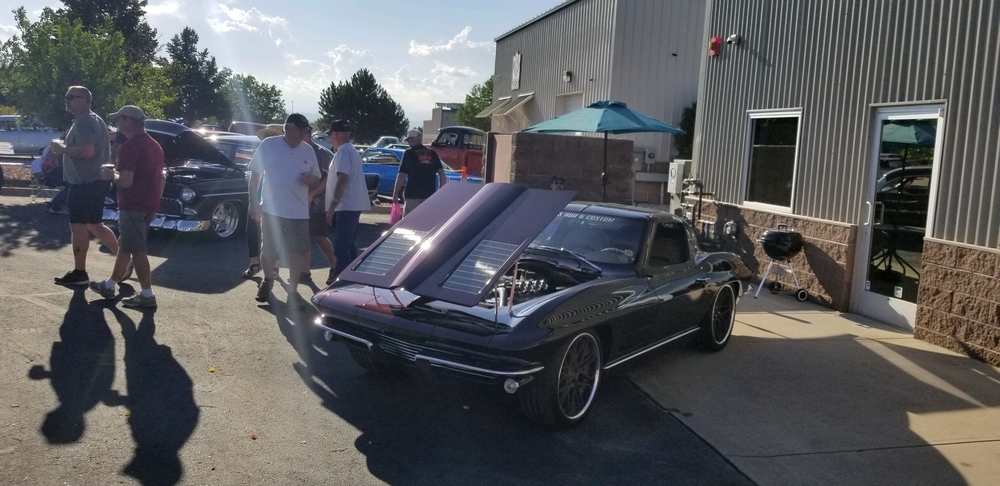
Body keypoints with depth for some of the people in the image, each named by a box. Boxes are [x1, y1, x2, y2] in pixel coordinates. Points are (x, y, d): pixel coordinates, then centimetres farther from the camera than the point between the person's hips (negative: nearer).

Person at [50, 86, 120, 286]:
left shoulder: (83, 122, -16)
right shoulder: (95, 120, 17)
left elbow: (86, 151, -29)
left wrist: (62, 148, -14)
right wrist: (65, 147, 19)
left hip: (84, 182, -10)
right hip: (95, 180, 10)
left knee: (78, 226, -3)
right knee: (94, 225, 17)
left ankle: (79, 273, 3)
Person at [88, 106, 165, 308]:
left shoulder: (129, 146, -16)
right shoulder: (154, 145, 14)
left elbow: (126, 181, -23)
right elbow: (161, 179, 18)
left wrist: (112, 175, -3)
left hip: (133, 206, -9)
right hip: (148, 205, 10)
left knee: (137, 250, -5)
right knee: (124, 246, 19)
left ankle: (147, 295, -4)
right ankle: (109, 286, 30)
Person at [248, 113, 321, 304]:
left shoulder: (308, 151, 4)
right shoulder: (268, 145, -3)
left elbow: (316, 180, 12)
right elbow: (255, 174, 2)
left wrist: (312, 179, -12)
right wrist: (253, 201, -3)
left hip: (299, 212, 2)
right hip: (271, 209, -1)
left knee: (296, 252, 3)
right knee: (268, 250, 9)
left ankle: (293, 291, 15)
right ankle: (267, 281, 35)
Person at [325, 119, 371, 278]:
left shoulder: (343, 151, -14)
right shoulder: (352, 150, 18)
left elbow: (342, 180, -22)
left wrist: (331, 207, -21)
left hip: (346, 206, -11)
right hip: (353, 205, 11)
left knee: (341, 247, -8)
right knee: (348, 244, 17)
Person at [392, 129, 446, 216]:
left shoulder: (409, 153, -4)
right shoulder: (432, 154, 9)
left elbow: (402, 175, -9)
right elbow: (441, 173, 5)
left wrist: (395, 193, -4)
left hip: (413, 195, -5)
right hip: (430, 195, 5)